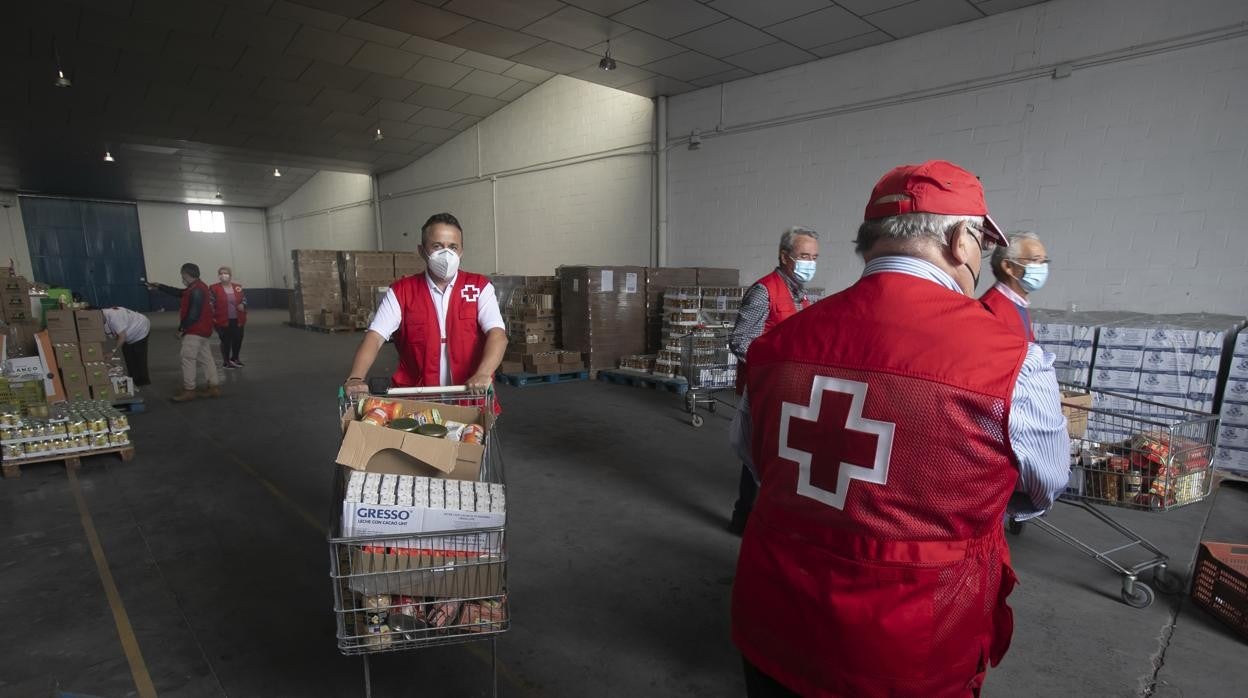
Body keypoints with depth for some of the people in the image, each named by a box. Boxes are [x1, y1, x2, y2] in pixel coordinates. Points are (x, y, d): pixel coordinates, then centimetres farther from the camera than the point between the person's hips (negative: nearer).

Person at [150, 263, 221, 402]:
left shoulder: (196, 291, -18)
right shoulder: (198, 288, 15)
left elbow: (193, 314, -22)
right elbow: (178, 292, 28)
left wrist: (181, 328, -14)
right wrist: (159, 286, 29)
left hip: (195, 331, -10)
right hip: (201, 330, 10)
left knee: (187, 359, -6)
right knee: (205, 358, 10)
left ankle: (188, 390, -2)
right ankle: (214, 387, 11)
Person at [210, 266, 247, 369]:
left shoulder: (238, 287, 6)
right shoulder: (214, 288, -6)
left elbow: (244, 299, 14)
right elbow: (210, 303, -7)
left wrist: (243, 305, -8)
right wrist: (212, 317, -14)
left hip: (238, 320, 4)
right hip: (223, 320, -4)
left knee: (238, 339, 12)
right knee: (226, 340, 1)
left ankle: (235, 359, 32)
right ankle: (226, 361, 16)